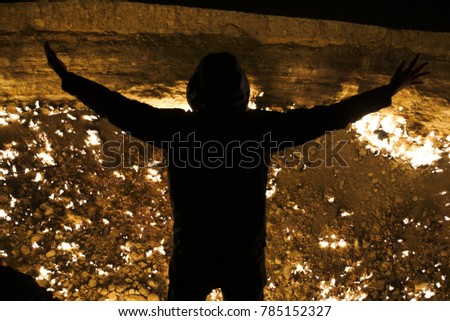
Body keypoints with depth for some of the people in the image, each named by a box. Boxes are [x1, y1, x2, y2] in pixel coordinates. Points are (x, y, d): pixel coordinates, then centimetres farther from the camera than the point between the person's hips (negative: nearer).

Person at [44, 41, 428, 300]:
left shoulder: (177, 126, -16)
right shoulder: (261, 127, -16)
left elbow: (119, 107, -7)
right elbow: (329, 116, -11)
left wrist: (67, 78, 6)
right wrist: (389, 91, -1)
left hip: (192, 255, 0)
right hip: (245, 258, 0)